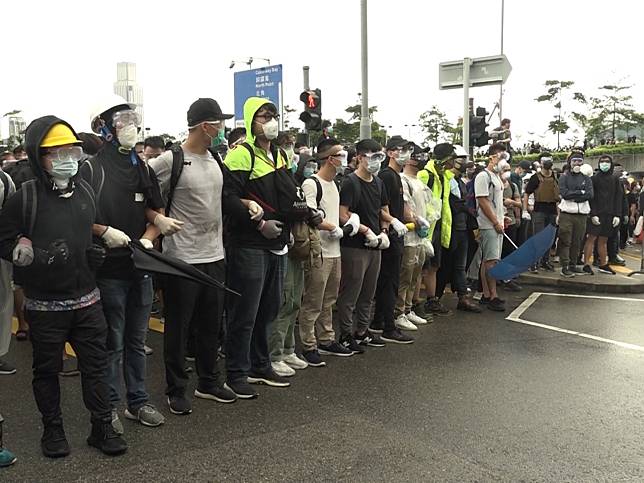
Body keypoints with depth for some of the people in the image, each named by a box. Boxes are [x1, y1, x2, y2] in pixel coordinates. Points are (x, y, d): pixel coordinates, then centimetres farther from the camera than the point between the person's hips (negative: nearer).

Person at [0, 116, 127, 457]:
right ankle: (52, 429, 30)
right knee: (47, 368, 13)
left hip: (86, 298, 4)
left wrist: (93, 252, 3)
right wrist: (37, 255, -21)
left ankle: (102, 426, 23)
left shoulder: (85, 190, 5)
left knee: (95, 363, 9)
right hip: (45, 303, -4)